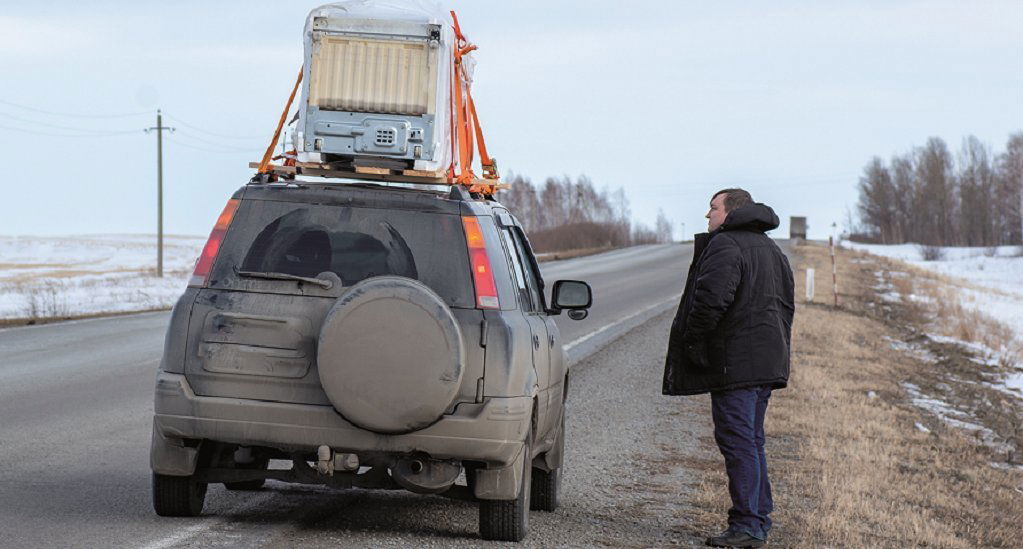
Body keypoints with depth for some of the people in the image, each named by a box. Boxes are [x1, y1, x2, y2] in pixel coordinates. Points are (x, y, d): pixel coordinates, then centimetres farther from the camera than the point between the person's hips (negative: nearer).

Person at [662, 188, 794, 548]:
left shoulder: (724, 245, -11)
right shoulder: (771, 249, 20)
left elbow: (711, 299, -23)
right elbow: (787, 304, 24)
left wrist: (692, 341, -12)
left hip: (734, 365, -9)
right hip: (766, 364, 9)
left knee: (737, 441, -7)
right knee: (752, 441, 15)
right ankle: (760, 519, 17)